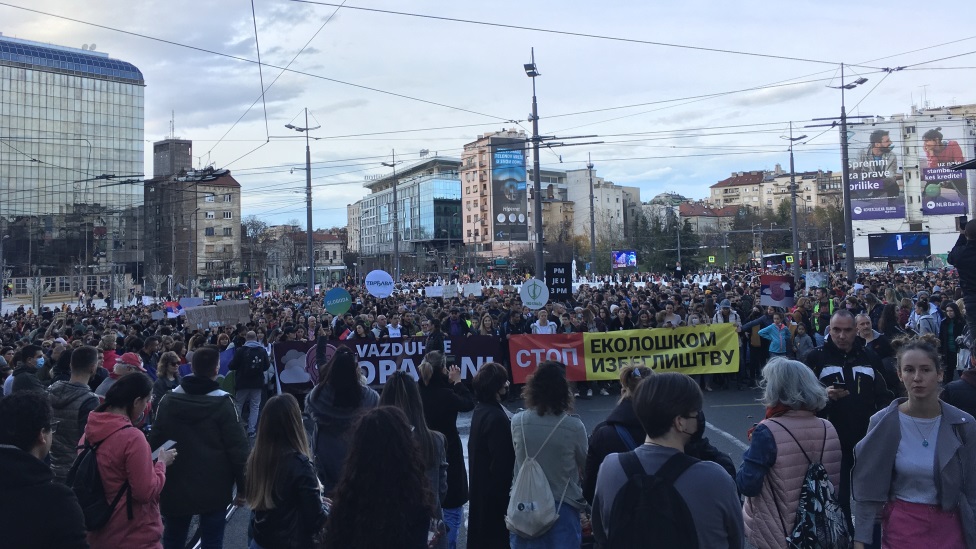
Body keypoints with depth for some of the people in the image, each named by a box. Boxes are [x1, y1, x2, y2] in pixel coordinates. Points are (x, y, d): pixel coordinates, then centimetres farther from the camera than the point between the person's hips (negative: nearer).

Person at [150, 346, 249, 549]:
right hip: (214, 488, -4)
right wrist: (243, 487, -5)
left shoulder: (168, 400, -1)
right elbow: (237, 448, -14)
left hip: (175, 487, 4)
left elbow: (155, 442, 5)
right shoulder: (223, 403, -13)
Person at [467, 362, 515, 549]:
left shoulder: (481, 410, 5)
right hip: (495, 490, -10)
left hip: (481, 486, 10)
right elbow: (502, 461, -23)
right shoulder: (496, 417, -26)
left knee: (481, 534, 20)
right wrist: (506, 495, -17)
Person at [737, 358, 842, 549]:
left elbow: (748, 486, -20)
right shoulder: (828, 429, -5)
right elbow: (836, 483, 5)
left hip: (777, 533, -4)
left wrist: (752, 451, -6)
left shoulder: (767, 432, -20)